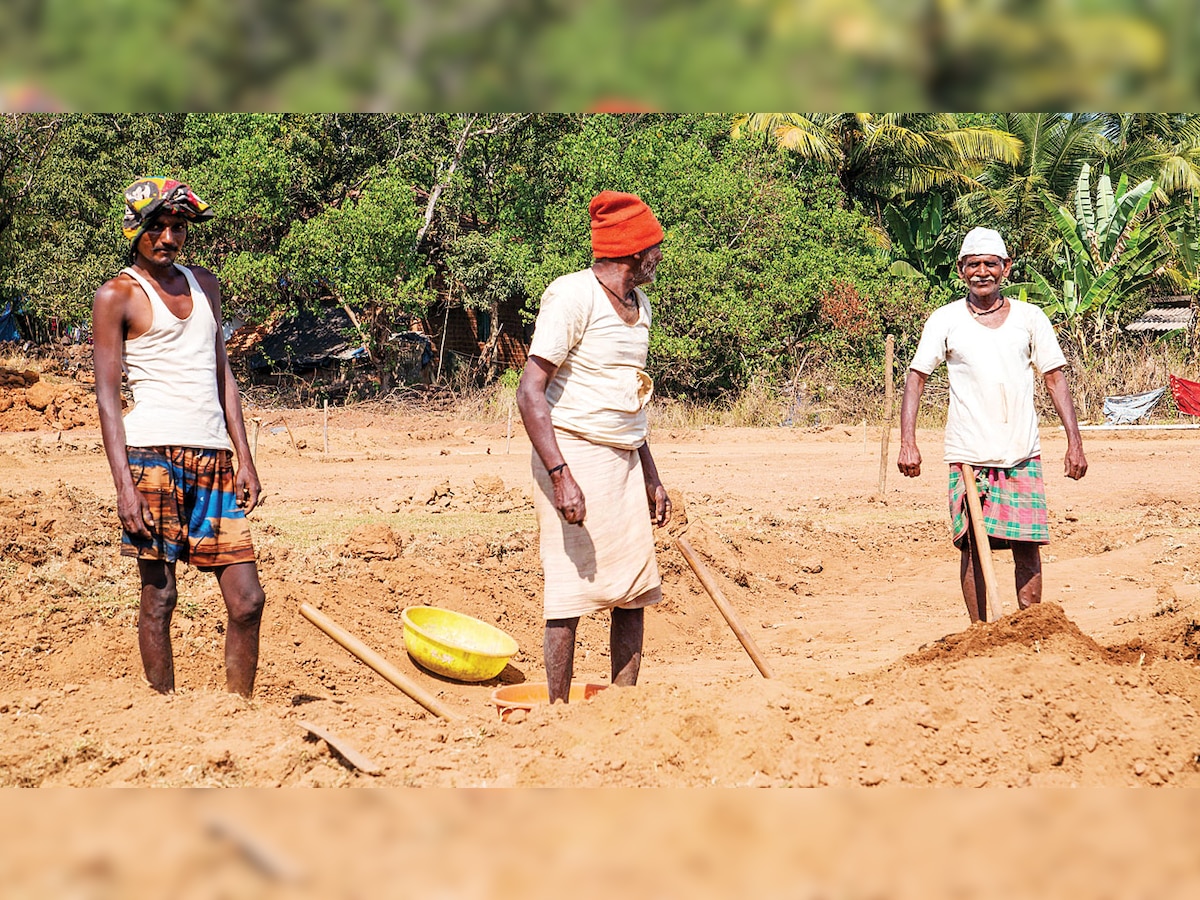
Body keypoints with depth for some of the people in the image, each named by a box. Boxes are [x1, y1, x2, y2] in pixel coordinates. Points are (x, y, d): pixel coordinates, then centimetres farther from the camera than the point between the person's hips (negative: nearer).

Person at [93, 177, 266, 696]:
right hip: (153, 455, -5)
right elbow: (107, 394, -4)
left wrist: (244, 458, 12)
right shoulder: (118, 296, 1)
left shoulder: (204, 285, 18)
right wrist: (124, 484, -13)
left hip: (214, 458, 5)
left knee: (246, 598, -1)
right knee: (159, 595, -3)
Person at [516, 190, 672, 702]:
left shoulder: (637, 305, 15)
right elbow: (530, 391, -18)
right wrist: (560, 475, -26)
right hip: (575, 456, -8)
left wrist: (650, 476, 22)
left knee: (634, 592, 6)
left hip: (625, 460, 8)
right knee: (571, 592, -7)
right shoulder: (572, 297, -13)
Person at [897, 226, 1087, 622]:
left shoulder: (1030, 317, 7)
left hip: (1023, 454, 1)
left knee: (1027, 546, 0)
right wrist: (908, 443, -7)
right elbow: (916, 376, 4)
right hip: (969, 455, -1)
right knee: (972, 544, -4)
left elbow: (1056, 379, 9)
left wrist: (1075, 442, 2)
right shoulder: (945, 320, 4)